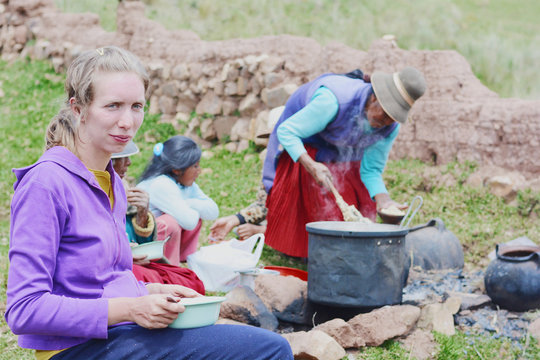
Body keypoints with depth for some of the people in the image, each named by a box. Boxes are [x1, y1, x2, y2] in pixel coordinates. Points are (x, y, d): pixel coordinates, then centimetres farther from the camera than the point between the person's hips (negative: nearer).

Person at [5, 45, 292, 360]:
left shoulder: (112, 183, 14)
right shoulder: (46, 181, -14)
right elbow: (24, 310, -18)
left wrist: (153, 293, 5)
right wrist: (130, 309, -21)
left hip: (117, 332, 9)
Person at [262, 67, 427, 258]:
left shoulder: (390, 128, -24)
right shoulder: (334, 100, -43)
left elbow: (371, 170, -14)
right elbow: (286, 131, -36)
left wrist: (383, 199, -34)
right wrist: (311, 166, -50)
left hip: (344, 153, 5)